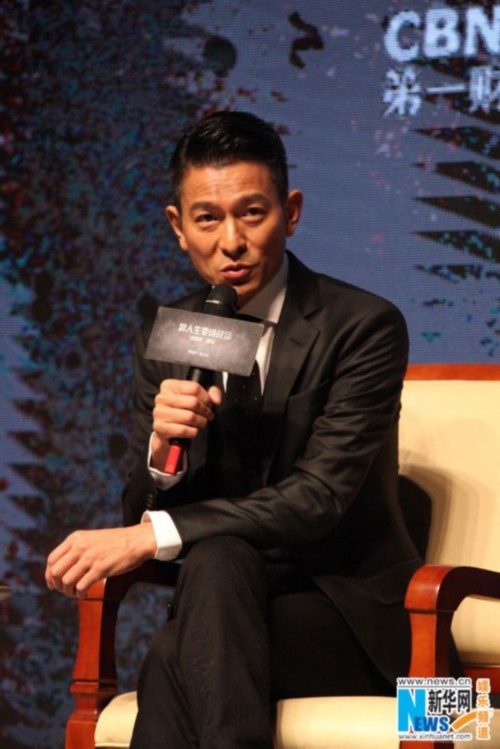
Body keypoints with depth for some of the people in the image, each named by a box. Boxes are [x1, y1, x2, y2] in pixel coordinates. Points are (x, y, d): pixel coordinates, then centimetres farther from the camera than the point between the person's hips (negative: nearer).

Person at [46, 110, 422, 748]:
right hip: (224, 604, 3)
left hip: (350, 620, -3)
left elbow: (320, 498, -18)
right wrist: (161, 449, -18)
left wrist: (154, 535, -25)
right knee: (215, 554, -33)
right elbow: (141, 513, 6)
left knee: (217, 560, -32)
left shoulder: (364, 327, -9)